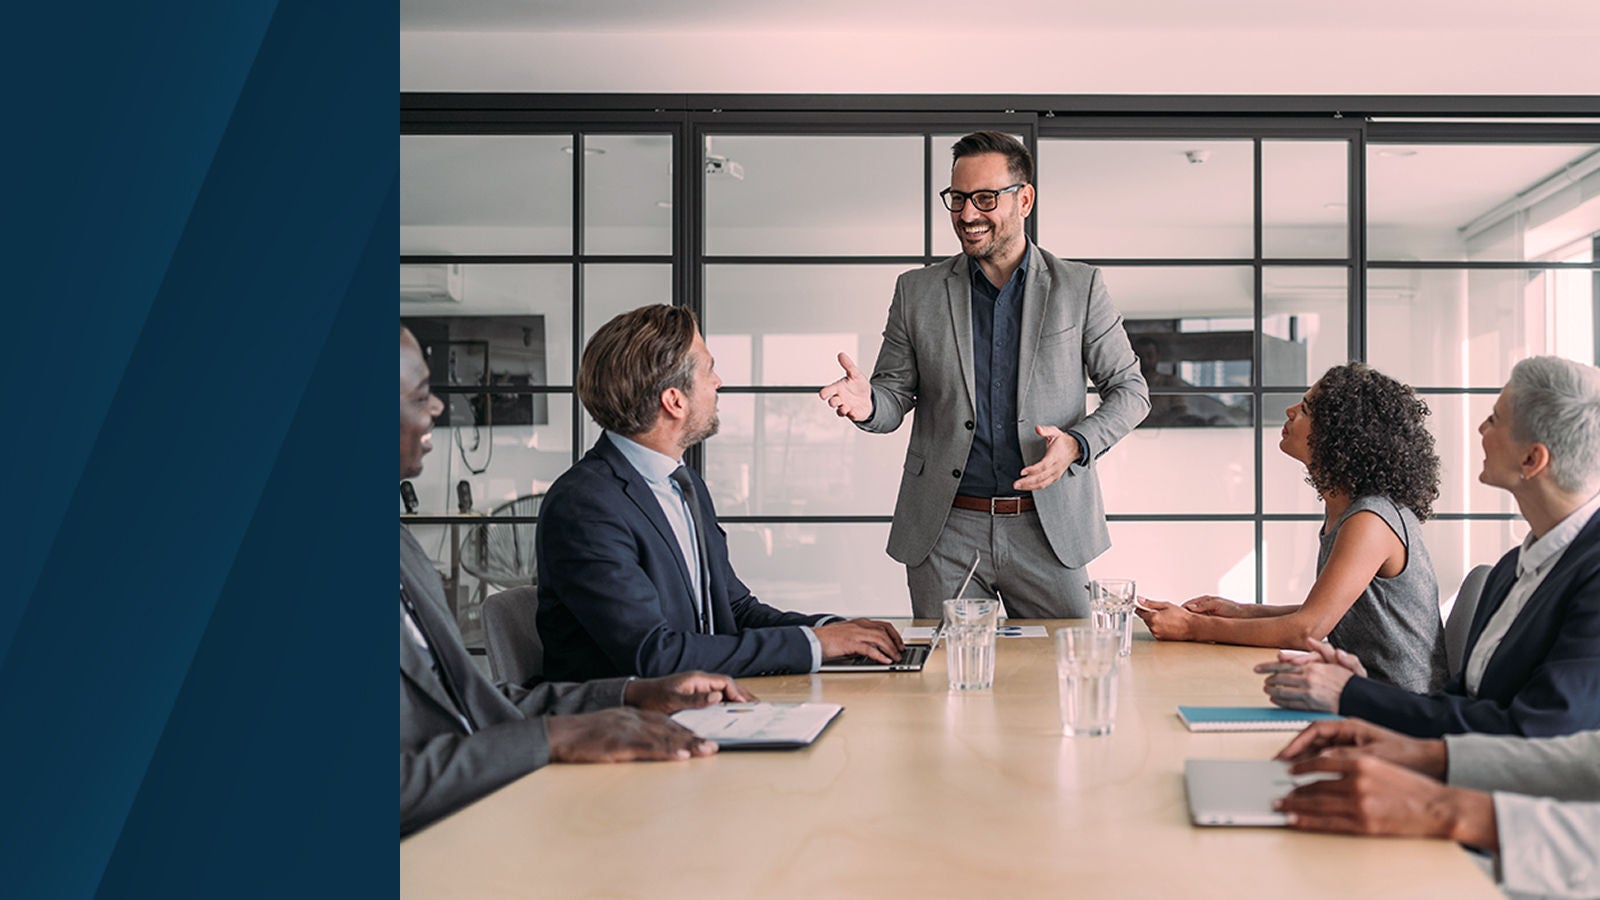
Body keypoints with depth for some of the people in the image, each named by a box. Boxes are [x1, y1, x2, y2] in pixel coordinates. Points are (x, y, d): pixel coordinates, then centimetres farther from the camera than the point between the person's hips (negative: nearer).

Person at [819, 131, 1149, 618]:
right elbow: (896, 393, 8)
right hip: (945, 531, 1)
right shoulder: (917, 291, 5)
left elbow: (1129, 388, 6)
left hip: (1048, 528, 0)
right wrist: (867, 403, -17)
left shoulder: (1079, 287, 3)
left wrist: (1078, 444, -12)